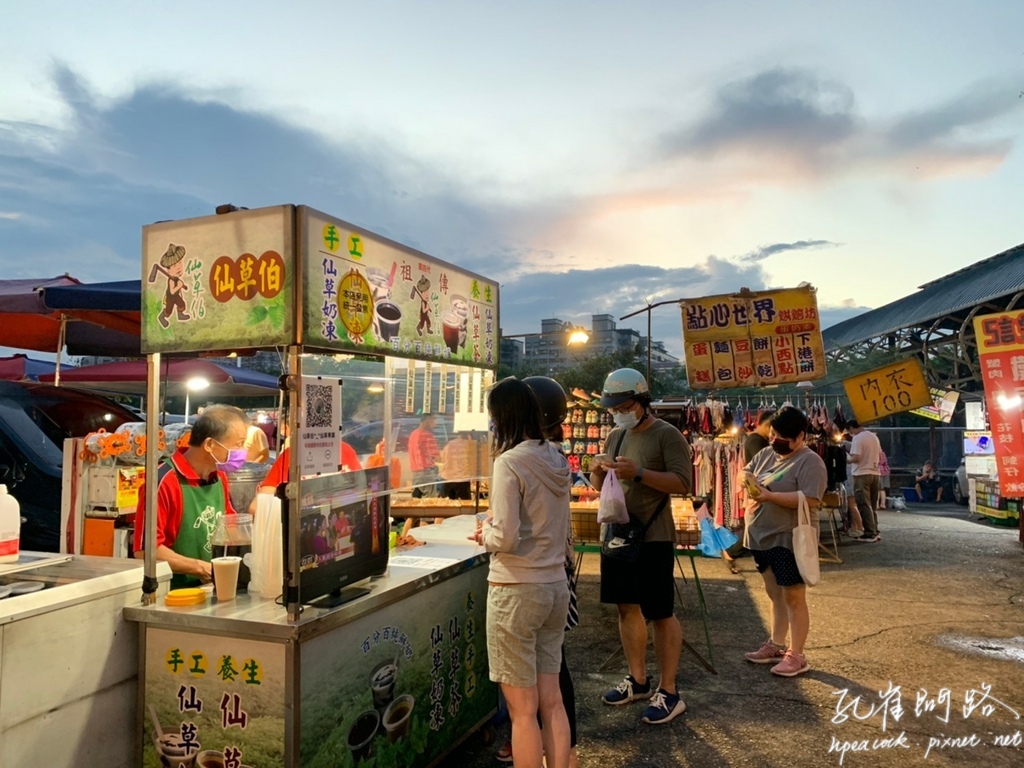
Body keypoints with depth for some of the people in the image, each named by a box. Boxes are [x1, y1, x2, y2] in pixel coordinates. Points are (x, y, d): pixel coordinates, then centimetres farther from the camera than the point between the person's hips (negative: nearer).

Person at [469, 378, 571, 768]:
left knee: (523, 710, 6)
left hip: (517, 590, -7)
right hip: (556, 586, 7)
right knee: (551, 702, 16)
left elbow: (506, 538, -21)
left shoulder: (510, 462, -16)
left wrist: (485, 535, 0)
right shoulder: (557, 460, 6)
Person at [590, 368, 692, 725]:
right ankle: (638, 681, 27)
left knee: (661, 613, 1)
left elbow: (683, 483, -18)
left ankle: (669, 693, 11)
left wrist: (639, 473, -27)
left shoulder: (666, 434, -10)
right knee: (627, 607, 13)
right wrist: (597, 472, -5)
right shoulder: (615, 436, 12)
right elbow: (601, 486, 18)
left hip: (652, 538, -7)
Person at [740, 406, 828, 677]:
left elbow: (810, 500, -24)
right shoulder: (766, 454, 9)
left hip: (789, 540, -8)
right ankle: (776, 646, 30)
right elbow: (746, 472, 19)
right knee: (775, 595, 18)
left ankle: (796, 656, 13)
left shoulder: (809, 462, -15)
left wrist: (770, 495, -27)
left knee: (793, 598, 3)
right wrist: (750, 482, -5)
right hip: (763, 537, 8)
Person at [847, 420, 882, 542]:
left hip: (862, 474, -8)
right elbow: (880, 456, 17)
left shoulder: (857, 438, -13)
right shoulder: (874, 436, 13)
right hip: (874, 473, 8)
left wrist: (847, 459, -2)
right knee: (872, 505, 14)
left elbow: (856, 458, -20)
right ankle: (874, 532, 17)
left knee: (864, 505, -5)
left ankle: (870, 534, -6)